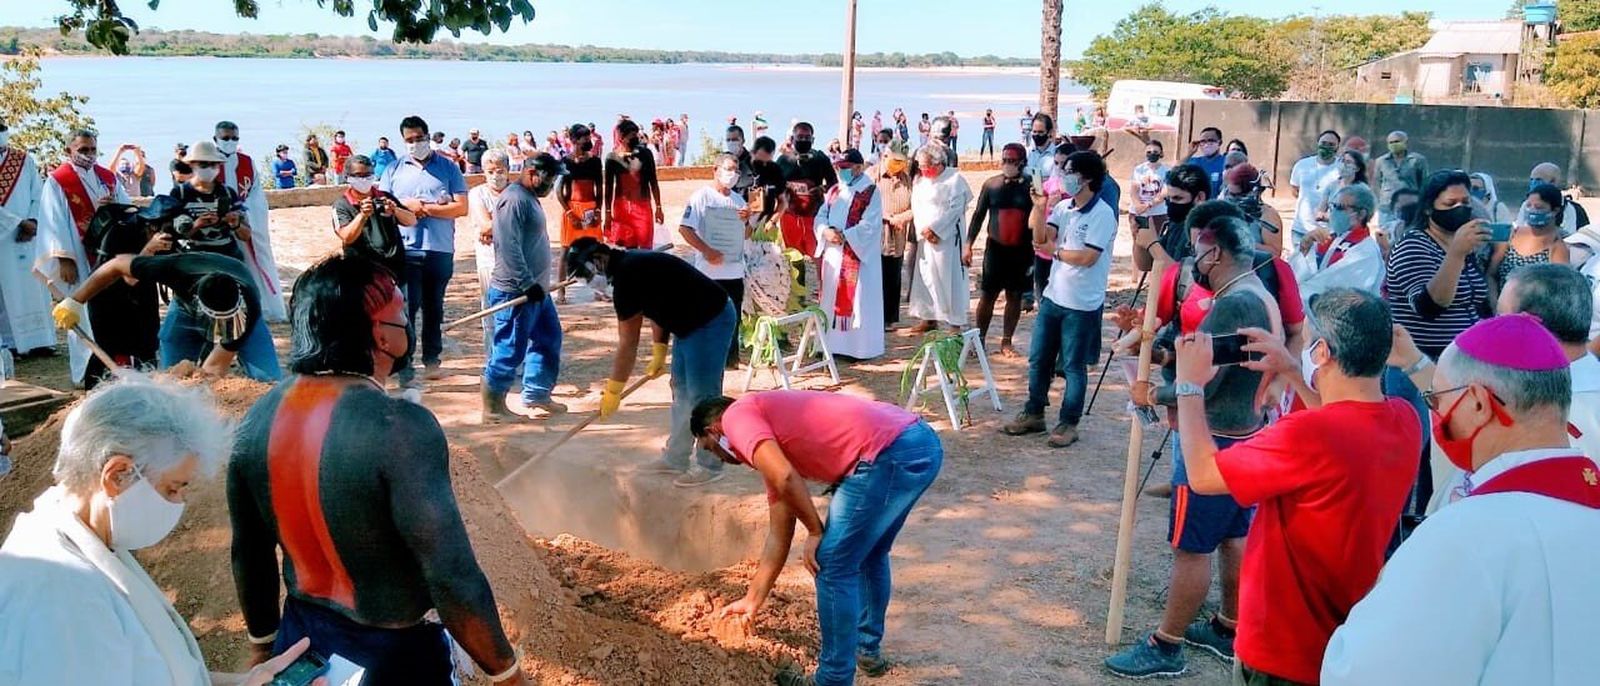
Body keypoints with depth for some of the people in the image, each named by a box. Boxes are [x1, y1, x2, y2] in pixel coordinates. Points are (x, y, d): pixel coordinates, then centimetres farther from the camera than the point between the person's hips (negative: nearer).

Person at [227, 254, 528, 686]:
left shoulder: (258, 420, -9)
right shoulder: (401, 429, -29)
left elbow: (248, 553, 3)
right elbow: (452, 580, -28)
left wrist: (263, 643, 18)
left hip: (301, 637, 5)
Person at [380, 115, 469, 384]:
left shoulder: (448, 168, 5)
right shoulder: (394, 170, 10)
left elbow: (461, 207, -4)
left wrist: (425, 208, -9)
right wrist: (407, 205, -10)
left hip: (440, 251, 0)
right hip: (405, 251, 0)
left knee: (434, 308, 12)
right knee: (406, 309, -5)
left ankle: (431, 360, 23)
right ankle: (403, 369, -2)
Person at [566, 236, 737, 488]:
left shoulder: (627, 276, -22)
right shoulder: (629, 263, 8)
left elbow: (627, 344, -18)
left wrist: (613, 390, -9)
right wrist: (659, 352, 13)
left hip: (710, 322, -11)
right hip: (691, 323, 11)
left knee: (701, 397, -5)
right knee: (681, 391, 16)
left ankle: (710, 467, 5)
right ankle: (675, 459, 25)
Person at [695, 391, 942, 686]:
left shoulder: (737, 416, 6)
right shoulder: (770, 434, 30)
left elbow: (785, 478, -13)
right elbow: (779, 535, 34)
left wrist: (815, 532, 3)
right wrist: (752, 600, 41)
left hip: (890, 454, -10)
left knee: (835, 566, 6)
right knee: (870, 555, 30)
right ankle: (867, 649, 45)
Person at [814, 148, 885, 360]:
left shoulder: (871, 192, -6)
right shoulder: (834, 190, 15)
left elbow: (869, 225, -15)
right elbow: (821, 216, 9)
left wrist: (843, 236, -21)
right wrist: (826, 231, -12)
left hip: (857, 255, -6)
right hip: (833, 254, 6)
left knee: (856, 301, -4)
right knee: (831, 299, 9)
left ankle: (860, 347, 1)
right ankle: (833, 343, 17)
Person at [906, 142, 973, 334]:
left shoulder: (954, 179, -5)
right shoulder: (920, 182, 13)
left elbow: (955, 209, -11)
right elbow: (917, 208, 8)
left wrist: (934, 229, -14)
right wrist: (923, 230, -8)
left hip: (947, 237, -6)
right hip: (925, 237, 6)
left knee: (949, 278, -6)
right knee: (925, 277, 7)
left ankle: (955, 322, -2)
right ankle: (929, 318, 16)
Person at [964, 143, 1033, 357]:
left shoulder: (1031, 187, -1)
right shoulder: (991, 184, 1)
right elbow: (978, 215, 4)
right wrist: (968, 244, -2)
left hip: (1021, 250, 0)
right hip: (995, 248, 0)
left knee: (1015, 296, 7)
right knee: (988, 295, 2)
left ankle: (1006, 341, 17)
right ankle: (980, 338, 12)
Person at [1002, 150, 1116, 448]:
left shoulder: (1102, 214, -14)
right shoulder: (1062, 207, 7)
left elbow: (1087, 257, -21)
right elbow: (1040, 239, -3)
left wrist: (1054, 250, -8)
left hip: (1082, 304, -7)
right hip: (1052, 297, 7)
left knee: (1073, 366, 4)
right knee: (1038, 359, 13)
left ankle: (1068, 423, 15)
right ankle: (1033, 414, 27)